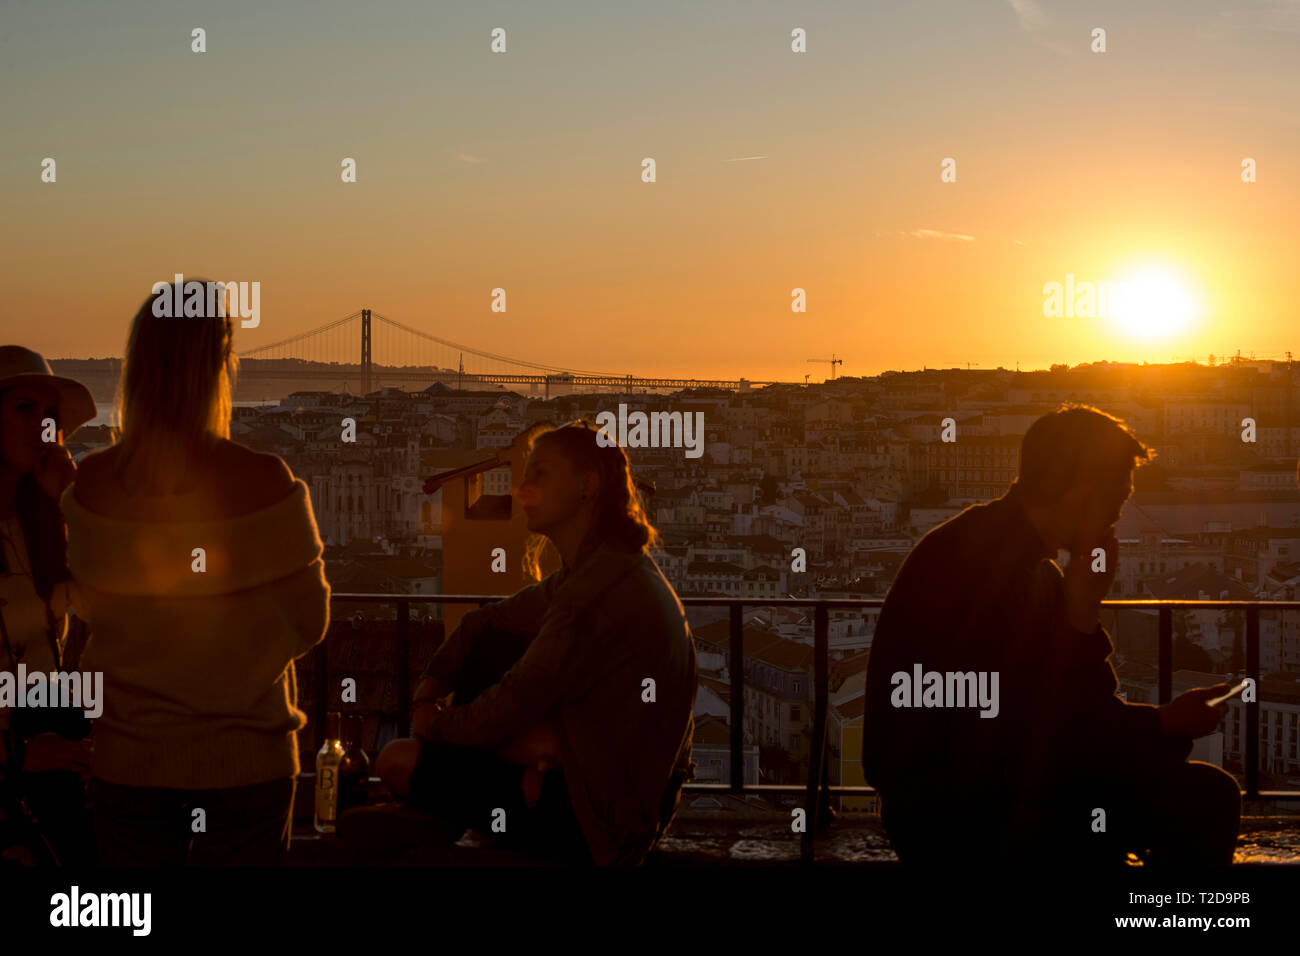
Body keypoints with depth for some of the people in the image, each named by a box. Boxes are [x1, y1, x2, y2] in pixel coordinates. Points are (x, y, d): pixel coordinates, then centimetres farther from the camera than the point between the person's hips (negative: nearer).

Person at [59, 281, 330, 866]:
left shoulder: (90, 484, -7)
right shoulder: (265, 483, -15)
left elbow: (88, 605, 8)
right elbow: (309, 621, -6)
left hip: (127, 758, 2)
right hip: (246, 760, -2)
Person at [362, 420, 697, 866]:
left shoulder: (603, 586, -23)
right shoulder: (599, 568, 10)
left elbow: (512, 707, -21)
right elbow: (483, 625, 17)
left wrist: (435, 726, -3)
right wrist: (429, 692, 2)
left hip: (607, 822, -10)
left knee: (398, 760, -10)